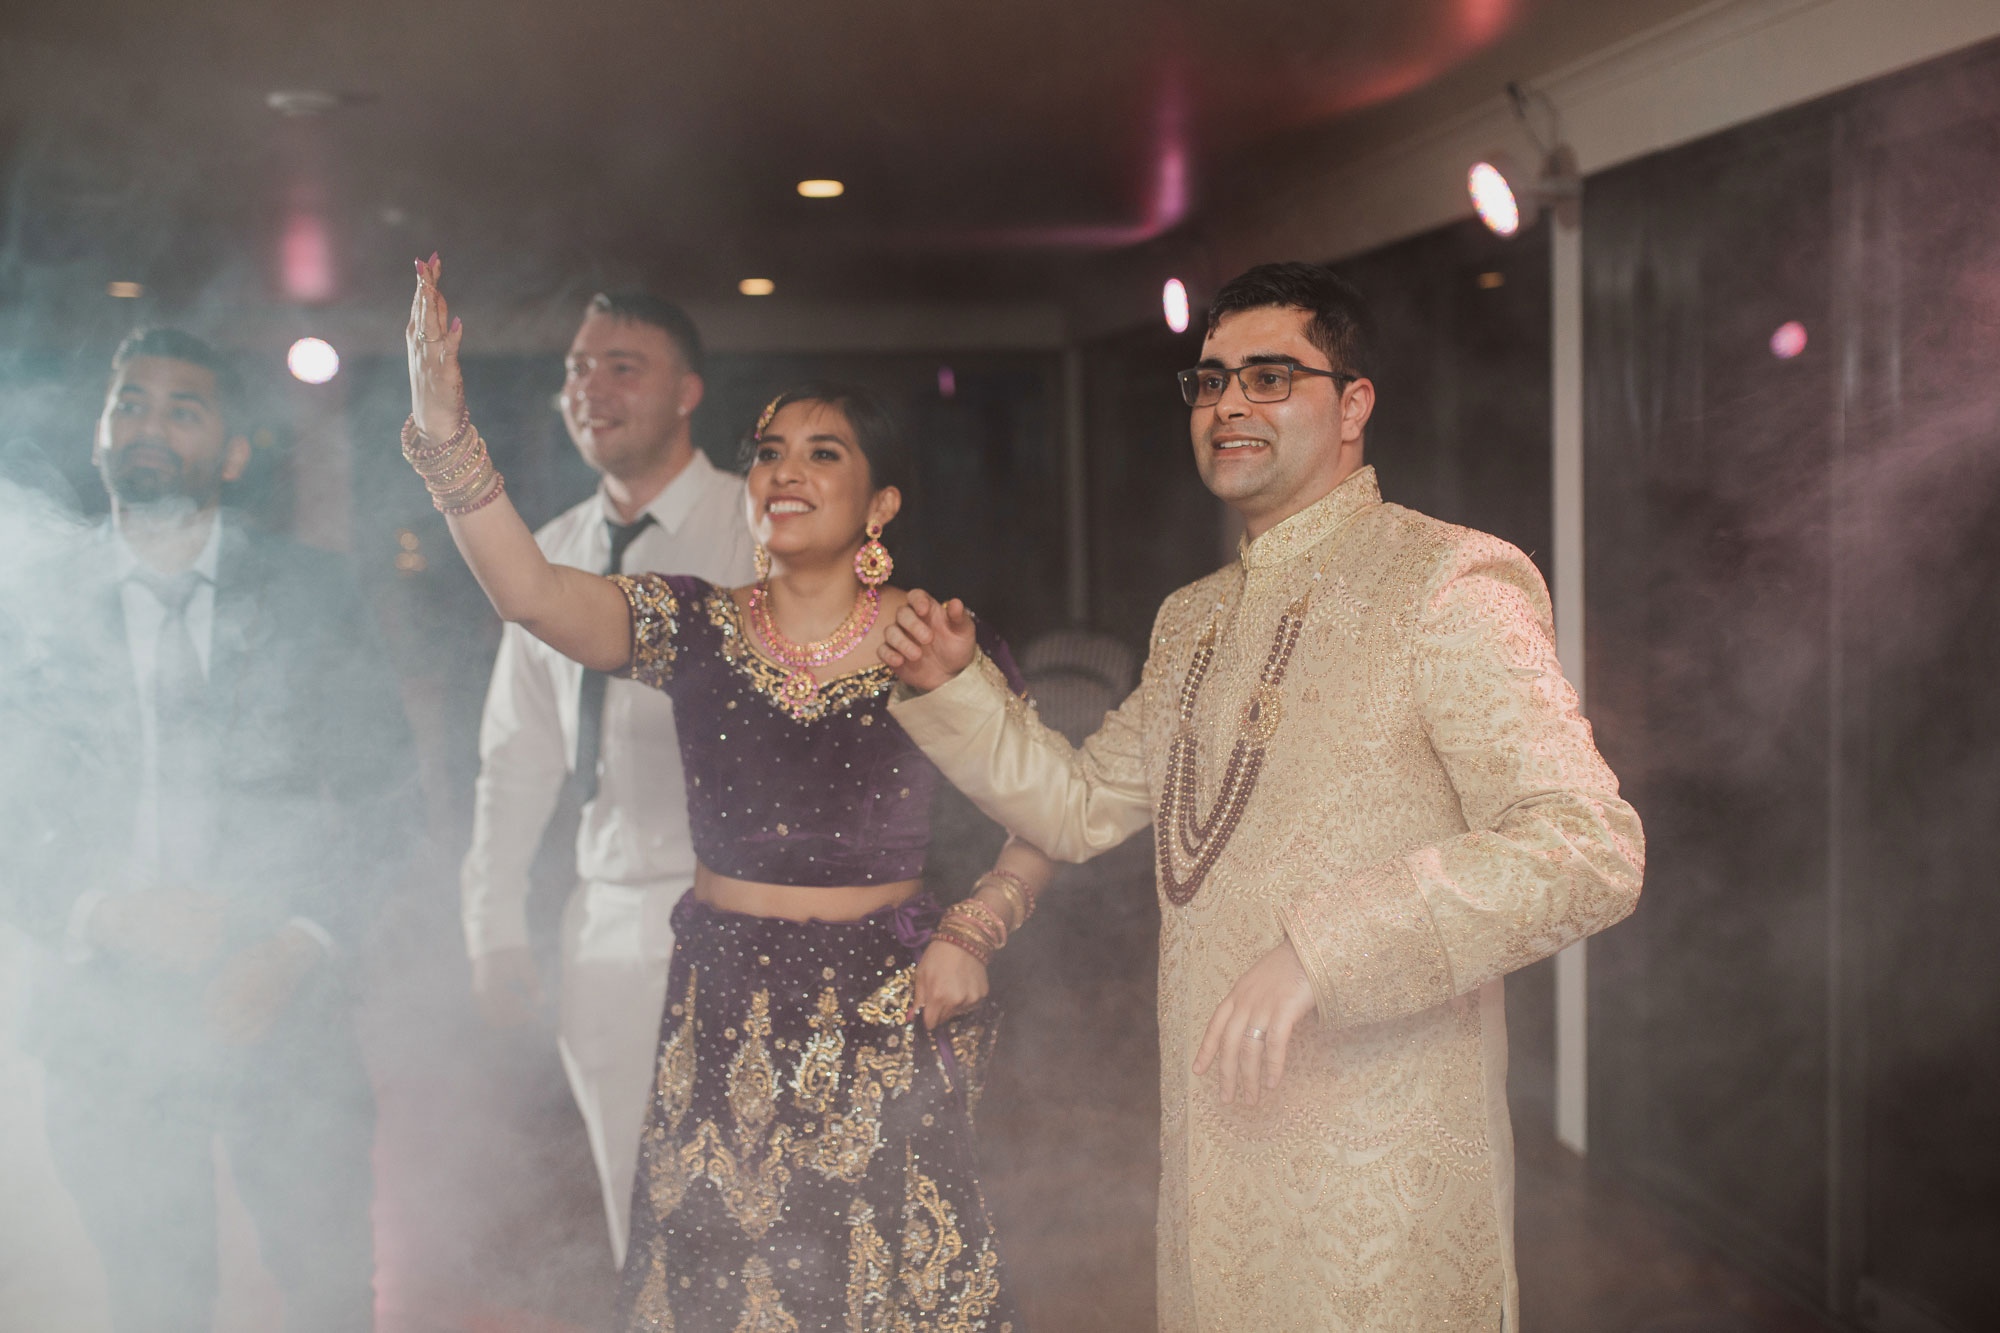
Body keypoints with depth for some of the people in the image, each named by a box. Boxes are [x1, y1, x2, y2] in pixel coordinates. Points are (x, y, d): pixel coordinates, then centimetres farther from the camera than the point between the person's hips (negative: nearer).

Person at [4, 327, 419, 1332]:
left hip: (284, 1013, 0)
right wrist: (104, 911, -16)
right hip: (109, 1028, 0)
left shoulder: (310, 594, 3)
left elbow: (385, 788, 1)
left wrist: (304, 943, -11)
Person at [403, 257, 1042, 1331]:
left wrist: (973, 931, -9)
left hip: (886, 1013, -2)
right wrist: (443, 431, -28)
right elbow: (529, 593, -17)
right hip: (718, 1011, 2)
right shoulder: (696, 627, 0)